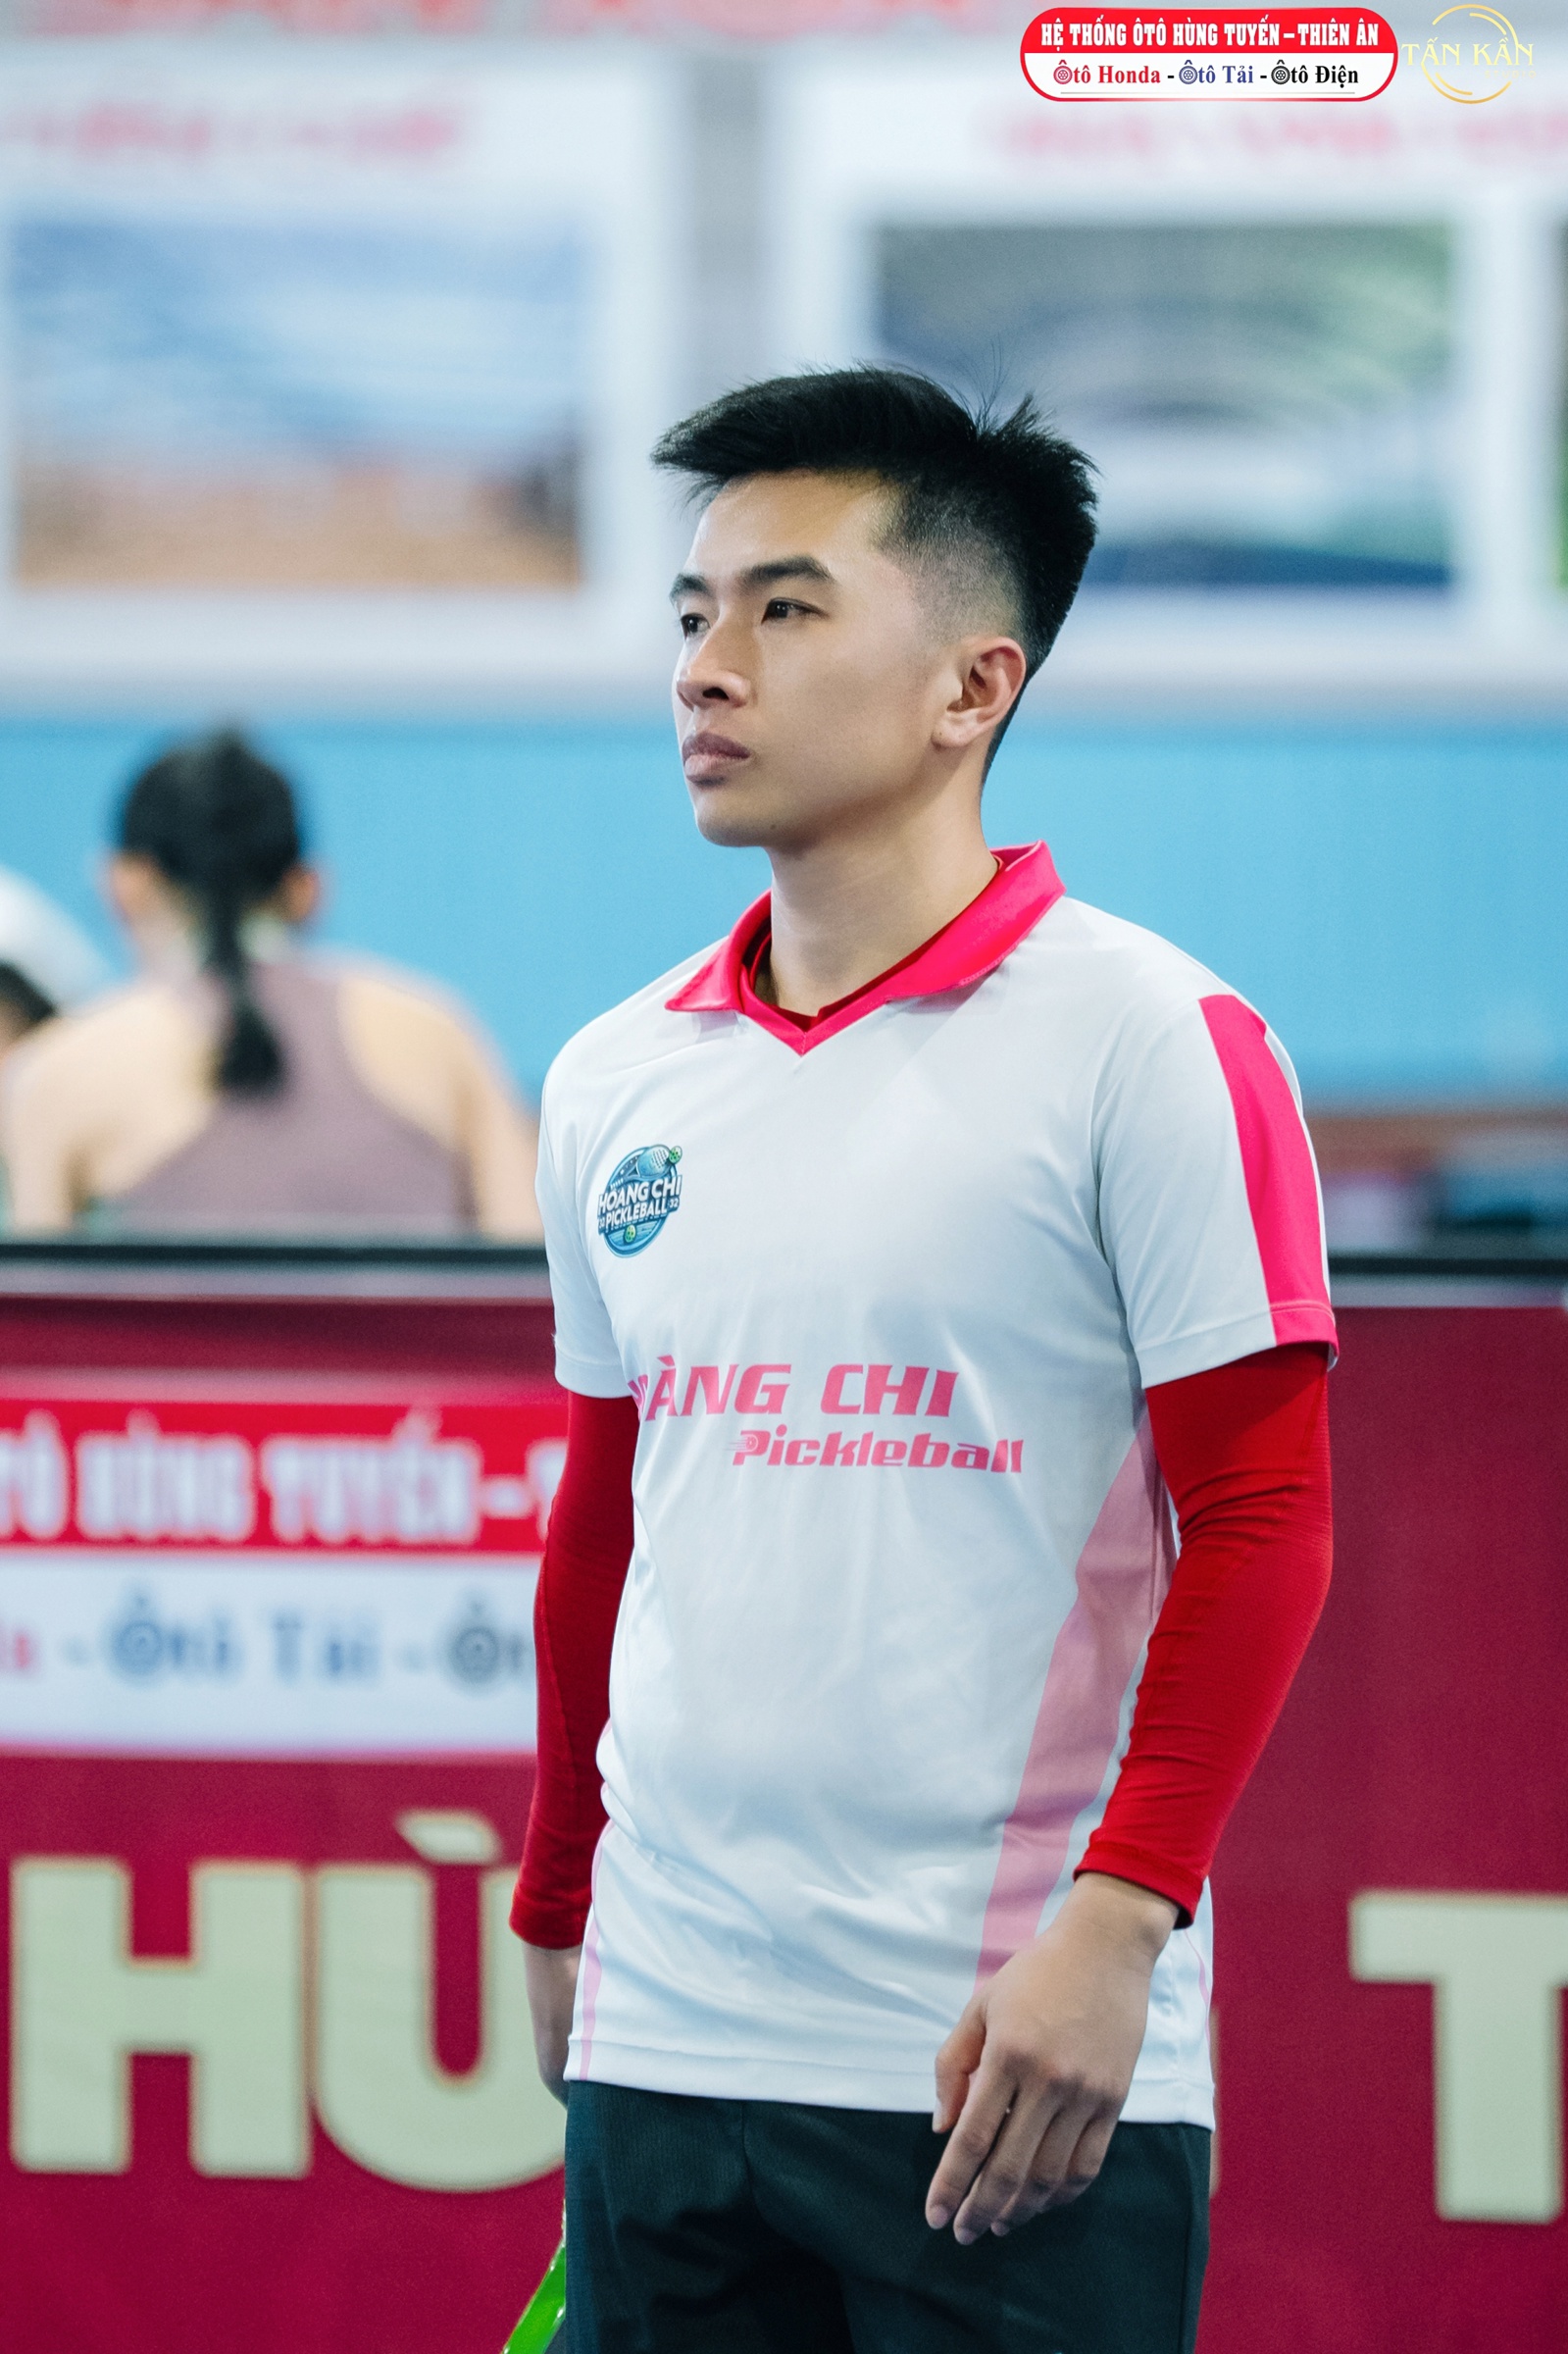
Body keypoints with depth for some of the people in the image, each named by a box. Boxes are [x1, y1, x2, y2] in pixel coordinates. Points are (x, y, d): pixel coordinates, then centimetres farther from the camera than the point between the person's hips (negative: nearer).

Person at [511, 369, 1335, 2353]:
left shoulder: (1149, 1043, -5)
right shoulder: (618, 1084, 12)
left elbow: (1262, 1520, -8)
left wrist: (1115, 1928, -15)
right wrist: (558, 1918, 21)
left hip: (1019, 2075, -5)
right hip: (661, 2046, 5)